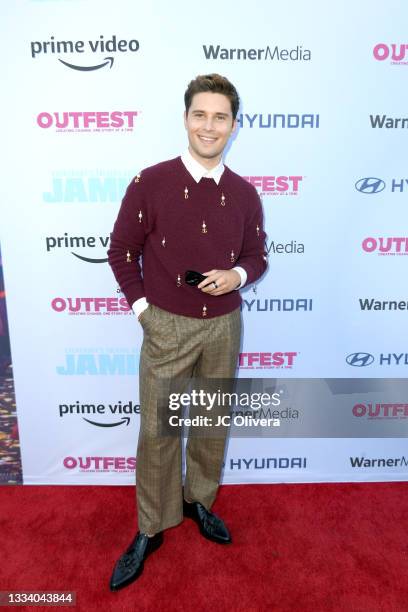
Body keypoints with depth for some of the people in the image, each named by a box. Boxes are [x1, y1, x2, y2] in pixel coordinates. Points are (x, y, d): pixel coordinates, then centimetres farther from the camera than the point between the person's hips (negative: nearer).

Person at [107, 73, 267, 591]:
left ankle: (200, 499, 42)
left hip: (224, 327, 3)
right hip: (166, 327, -3)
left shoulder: (244, 194, 1)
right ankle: (150, 529, 28)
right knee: (158, 430, 6)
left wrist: (238, 274, -11)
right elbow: (122, 249, -1)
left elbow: (257, 255, 10)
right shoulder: (150, 183, -8)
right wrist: (141, 306, -6)